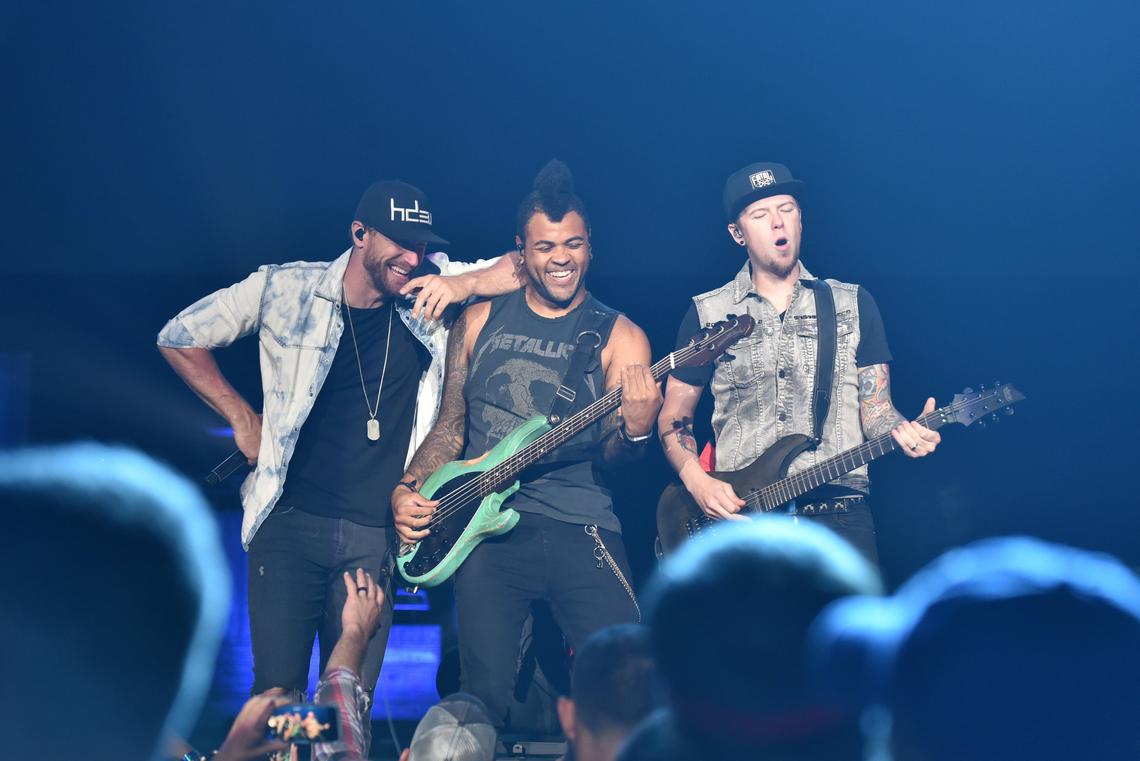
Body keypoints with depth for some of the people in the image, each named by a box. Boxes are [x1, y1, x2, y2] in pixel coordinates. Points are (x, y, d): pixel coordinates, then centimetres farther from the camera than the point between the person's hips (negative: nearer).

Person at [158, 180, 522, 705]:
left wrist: (461, 284, -18)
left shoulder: (430, 292, 2)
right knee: (278, 691, -7)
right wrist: (242, 418, 3)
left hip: (376, 537, 2)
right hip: (290, 523, -2)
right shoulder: (286, 288, -2)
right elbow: (179, 339, 7)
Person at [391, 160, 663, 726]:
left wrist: (634, 431, -24)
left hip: (578, 525, -1)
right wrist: (408, 490, 1)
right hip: (485, 527, 1)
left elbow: (611, 455, -2)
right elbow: (450, 427, 17)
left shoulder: (617, 336, 6)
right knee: (486, 694, -5)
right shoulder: (480, 321, 12)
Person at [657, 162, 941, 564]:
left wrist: (901, 432, -12)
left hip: (839, 515, 0)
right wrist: (696, 480, -5)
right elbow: (674, 417, 13)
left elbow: (875, 409, 11)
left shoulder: (853, 304, 12)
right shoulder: (707, 314, 10)